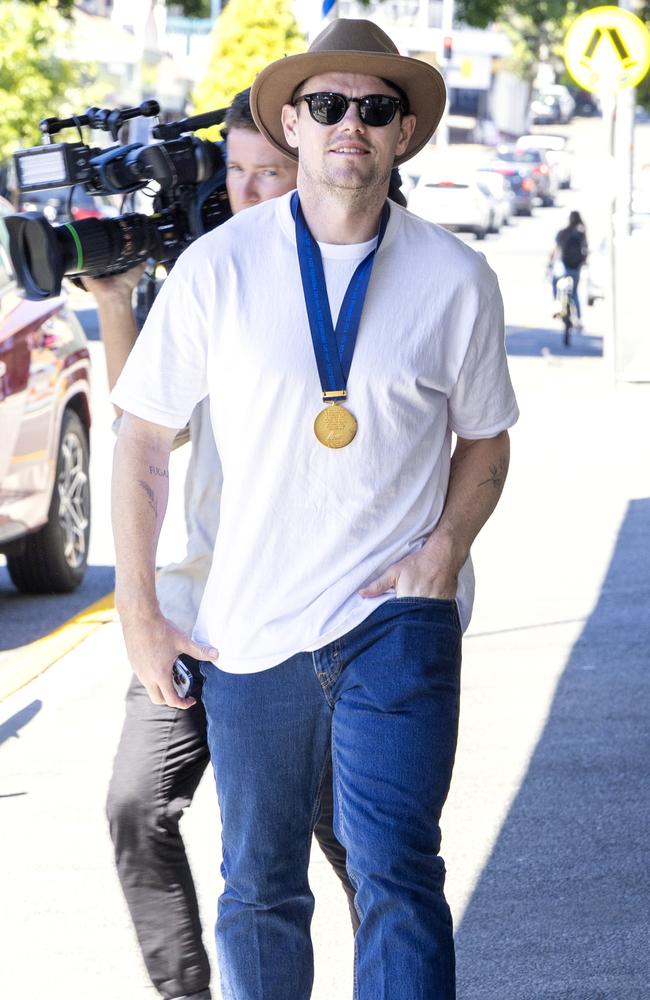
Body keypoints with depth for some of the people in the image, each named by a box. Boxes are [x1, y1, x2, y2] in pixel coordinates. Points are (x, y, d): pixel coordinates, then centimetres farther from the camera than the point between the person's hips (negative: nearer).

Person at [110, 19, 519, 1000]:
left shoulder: (456, 279, 0)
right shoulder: (217, 268, -2)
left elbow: (484, 438, 12)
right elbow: (143, 438, 5)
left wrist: (445, 549, -6)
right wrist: (137, 612, 1)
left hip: (397, 619, -1)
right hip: (249, 625, 1)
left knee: (395, 873, -13)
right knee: (260, 891, 12)